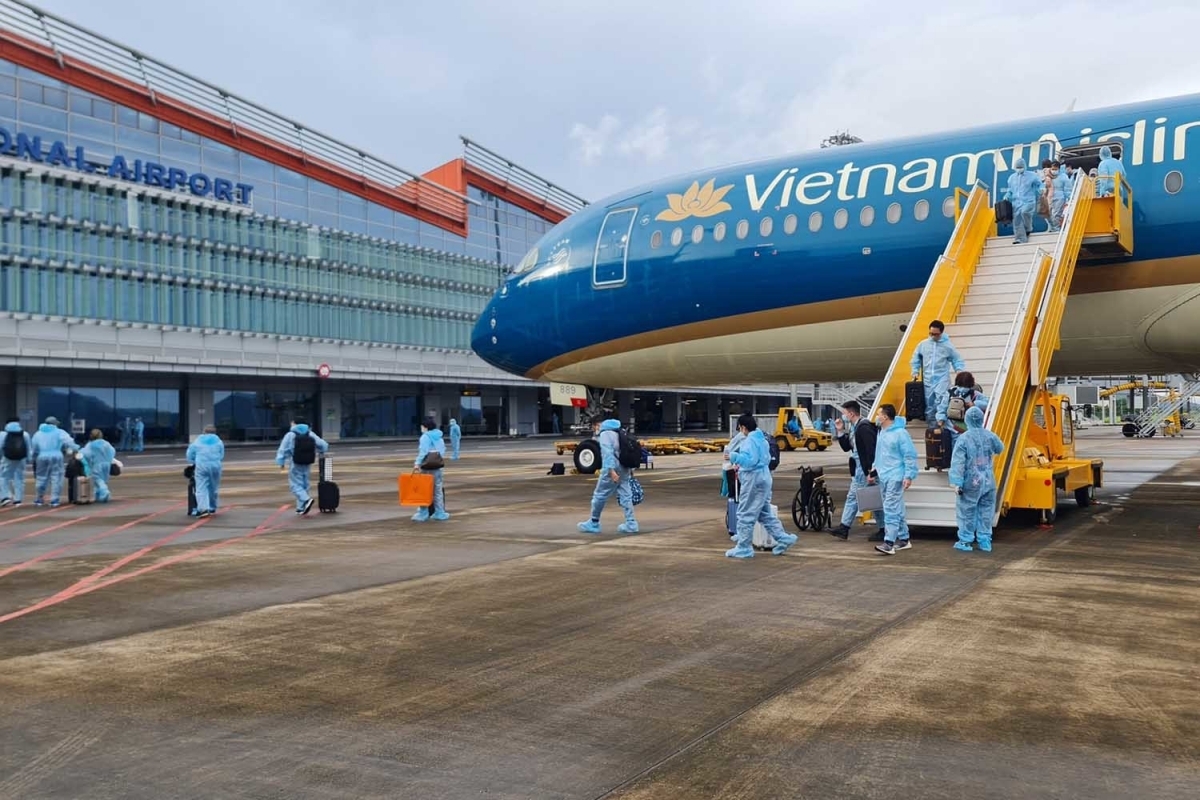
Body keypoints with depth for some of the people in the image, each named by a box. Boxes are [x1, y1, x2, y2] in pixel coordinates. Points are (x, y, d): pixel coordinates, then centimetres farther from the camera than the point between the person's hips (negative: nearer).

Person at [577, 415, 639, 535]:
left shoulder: (604, 433, -8)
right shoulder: (617, 431, 19)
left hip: (612, 468, -8)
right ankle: (631, 524, 3)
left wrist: (611, 470, -29)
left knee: (599, 495, 4)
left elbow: (607, 452, -21)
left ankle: (593, 523, 13)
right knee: (625, 496, 7)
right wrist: (629, 469, 22)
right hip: (624, 468, 8)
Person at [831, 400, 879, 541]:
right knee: (852, 497, 11)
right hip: (859, 469, 10)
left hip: (867, 469, -10)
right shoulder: (854, 428, 12)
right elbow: (846, 447, 18)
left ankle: (883, 530, 7)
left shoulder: (864, 427, -18)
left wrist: (872, 472, -26)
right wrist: (840, 431, 6)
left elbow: (872, 450, -24)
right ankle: (844, 528, 14)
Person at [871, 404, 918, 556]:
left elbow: (910, 456, -15)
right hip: (883, 477, 9)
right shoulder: (882, 432, 13)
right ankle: (903, 539, 24)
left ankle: (889, 543, -17)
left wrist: (909, 476, -19)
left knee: (891, 510, -13)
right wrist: (874, 471, 20)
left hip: (895, 478, -9)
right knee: (897, 510, 15)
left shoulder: (900, 433, -14)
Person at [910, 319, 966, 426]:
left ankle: (940, 421, -33)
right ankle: (931, 426, 17)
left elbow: (957, 360, 6)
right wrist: (915, 371, 9)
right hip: (927, 380, 3)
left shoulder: (948, 346, -1)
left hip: (942, 379, -3)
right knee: (929, 404, 7)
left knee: (941, 400, -24)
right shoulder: (923, 344, 5)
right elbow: (916, 359, 17)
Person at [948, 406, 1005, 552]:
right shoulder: (990, 436, -2)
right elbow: (1000, 449, 19)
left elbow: (958, 462, -16)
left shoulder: (963, 438, -13)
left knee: (966, 512, 6)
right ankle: (985, 541, 18)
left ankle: (965, 541, 11)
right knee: (986, 512, 13)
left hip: (971, 483, -4)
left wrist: (957, 483, -14)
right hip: (988, 482, 4)